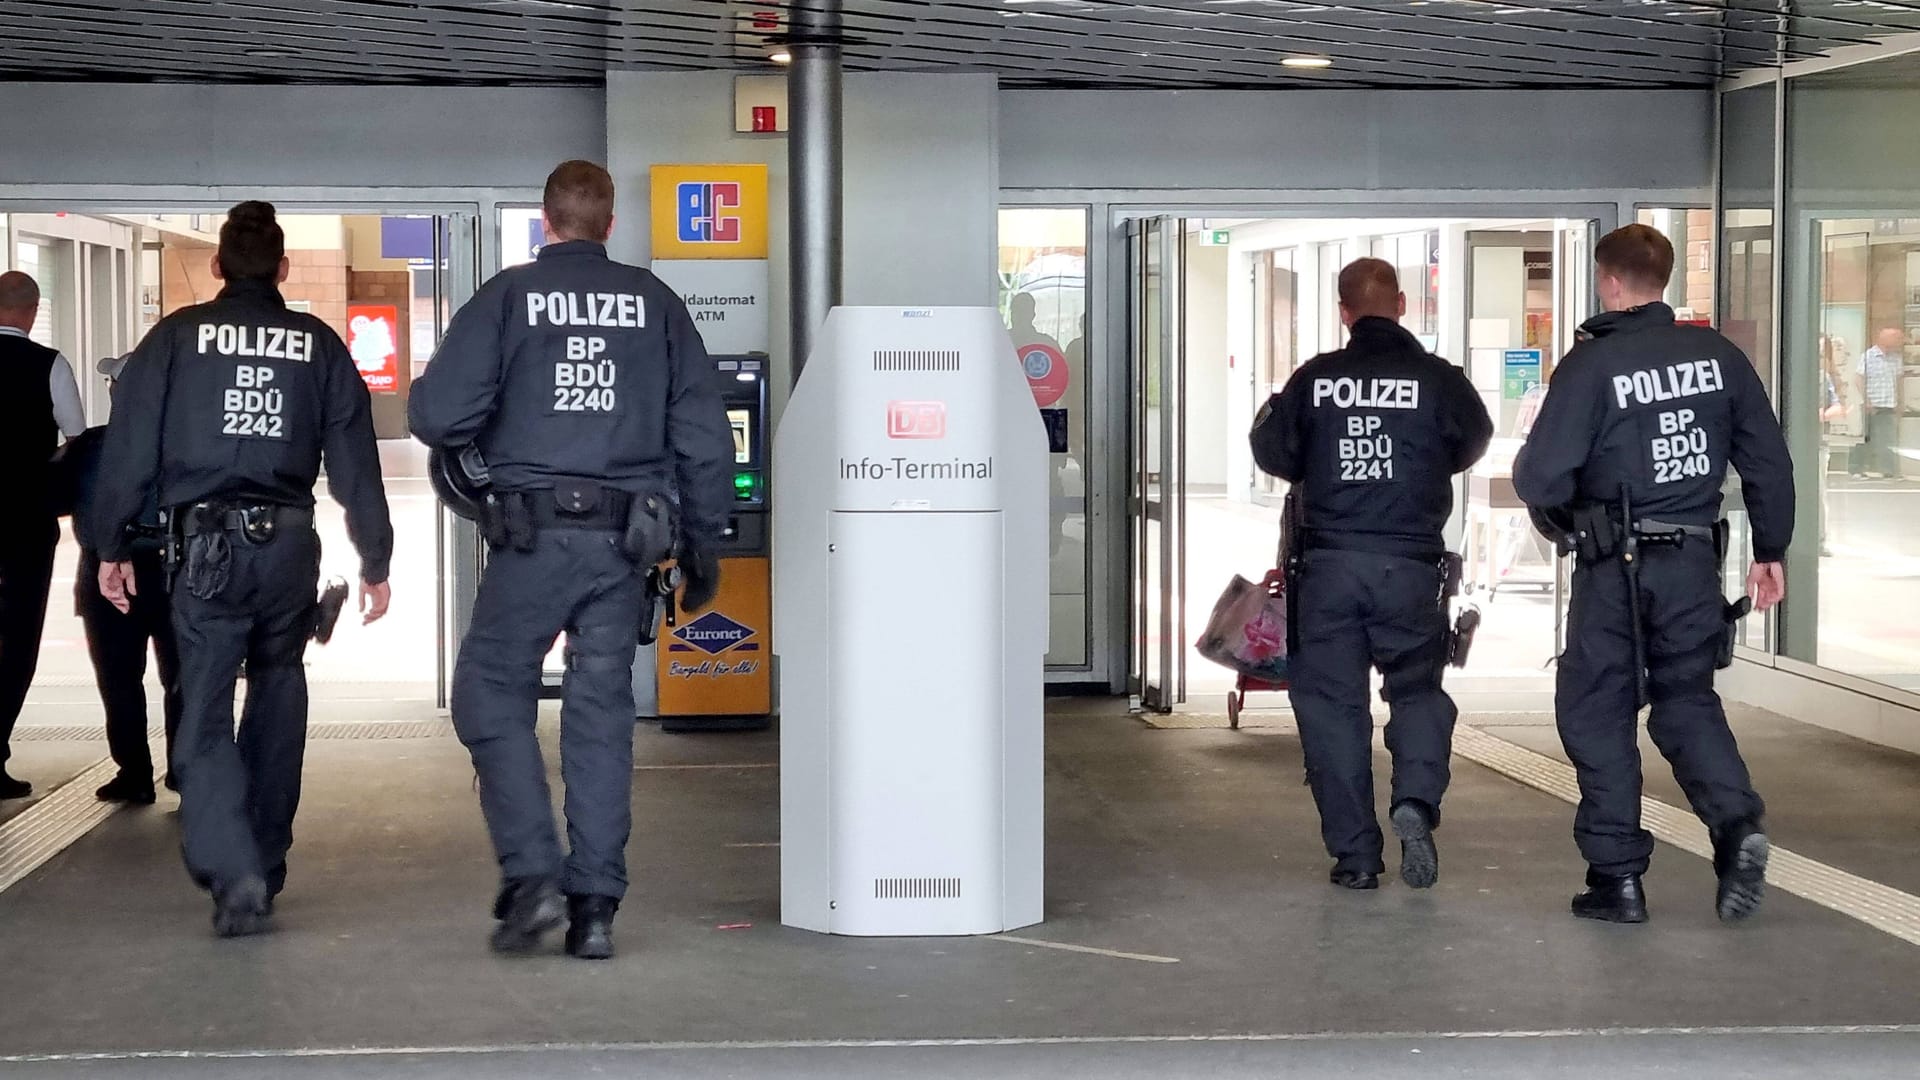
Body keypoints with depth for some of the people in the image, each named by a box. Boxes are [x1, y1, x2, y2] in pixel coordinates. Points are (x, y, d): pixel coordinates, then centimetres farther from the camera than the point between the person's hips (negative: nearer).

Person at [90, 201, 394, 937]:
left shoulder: (177, 336, 2)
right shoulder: (319, 345, 6)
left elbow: (130, 445, 0)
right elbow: (355, 460, 6)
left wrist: (112, 545, 6)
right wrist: (375, 560, 11)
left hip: (207, 542, -2)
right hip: (289, 543, 2)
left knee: (204, 716, -2)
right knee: (277, 699, 18)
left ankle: (233, 872, -20)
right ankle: (264, 867, 26)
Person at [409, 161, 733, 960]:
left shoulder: (508, 297, 0)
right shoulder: (655, 303, 8)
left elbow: (439, 417, -8)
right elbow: (703, 433, 8)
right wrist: (703, 543, 15)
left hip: (536, 533, -3)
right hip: (624, 538, 3)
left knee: (491, 692, 9)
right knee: (602, 713, 7)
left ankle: (532, 875, -4)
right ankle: (595, 907, 7)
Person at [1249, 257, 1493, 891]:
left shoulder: (1314, 379, -2)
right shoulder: (1438, 379, -4)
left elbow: (1272, 451, 8)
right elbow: (1474, 443, 13)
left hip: (1328, 564, 0)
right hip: (1411, 562, 0)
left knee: (1332, 703, 7)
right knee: (1417, 687, 15)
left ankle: (1354, 854, 6)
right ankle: (1416, 800, -11)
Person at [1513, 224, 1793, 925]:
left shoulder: (1591, 363, -12)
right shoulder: (1717, 356, 2)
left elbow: (1539, 478, -14)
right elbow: (1769, 462, 6)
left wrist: (1563, 514, 9)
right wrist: (1771, 549, 17)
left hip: (1616, 565, -4)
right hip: (1695, 559, 4)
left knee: (1597, 712, 8)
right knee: (1686, 698, 17)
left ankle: (1617, 876, 8)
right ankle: (1736, 822, -7)